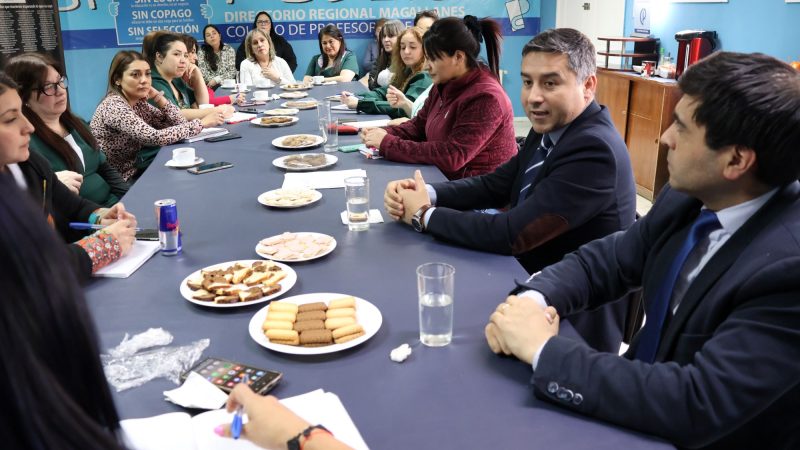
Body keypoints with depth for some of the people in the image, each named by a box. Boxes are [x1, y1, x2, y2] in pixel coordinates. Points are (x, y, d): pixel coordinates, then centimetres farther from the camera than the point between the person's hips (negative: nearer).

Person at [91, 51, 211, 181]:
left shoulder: (139, 102, 2)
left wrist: (156, 96, -10)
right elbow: (156, 137, -30)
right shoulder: (113, 106, -21)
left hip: (134, 172, 7)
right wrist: (202, 123, -24)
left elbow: (179, 123, 0)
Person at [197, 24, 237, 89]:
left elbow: (232, 72, -1)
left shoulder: (229, 50, 4)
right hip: (210, 86, -1)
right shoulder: (202, 52, 2)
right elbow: (203, 74, -4)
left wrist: (216, 80, -15)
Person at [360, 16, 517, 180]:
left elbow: (452, 156, -26)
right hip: (448, 178, 7)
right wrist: (386, 134, -6)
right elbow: (419, 125, 14)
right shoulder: (444, 85, 4)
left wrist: (388, 144, -23)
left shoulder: (485, 97, -22)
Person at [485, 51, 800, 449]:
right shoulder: (688, 196, -6)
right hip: (643, 403, 5)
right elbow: (606, 259, 4)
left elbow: (697, 405, -30)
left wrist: (544, 349, -25)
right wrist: (533, 299, -16)